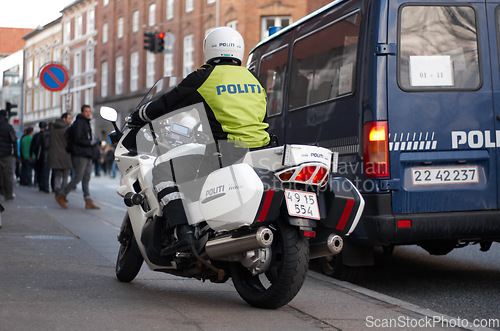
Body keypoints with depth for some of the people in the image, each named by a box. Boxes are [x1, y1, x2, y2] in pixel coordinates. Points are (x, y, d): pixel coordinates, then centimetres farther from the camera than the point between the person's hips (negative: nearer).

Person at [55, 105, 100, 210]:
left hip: (87, 155, 9)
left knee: (86, 178, 5)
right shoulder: (79, 123, -10)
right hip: (80, 155, -9)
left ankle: (88, 202, 4)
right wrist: (91, 143, -15)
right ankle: (61, 196, 0)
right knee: (78, 177, -9)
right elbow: (77, 139, -18)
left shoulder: (86, 123, 20)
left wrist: (94, 143, 11)